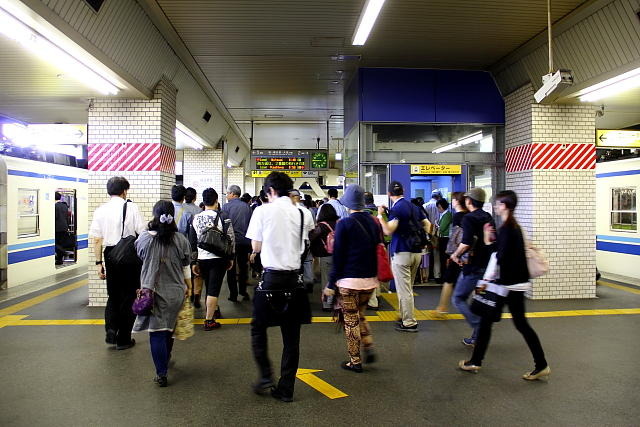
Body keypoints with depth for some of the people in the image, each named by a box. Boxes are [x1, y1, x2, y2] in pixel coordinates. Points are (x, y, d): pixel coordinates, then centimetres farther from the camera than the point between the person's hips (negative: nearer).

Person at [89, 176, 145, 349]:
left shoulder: (100, 210, 4)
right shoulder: (131, 207, -5)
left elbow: (97, 240, 3)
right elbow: (142, 233, -8)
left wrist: (99, 262, 9)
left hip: (110, 255, 3)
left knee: (113, 295, 21)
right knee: (128, 296, 9)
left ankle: (111, 330, 4)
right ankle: (123, 339, 17)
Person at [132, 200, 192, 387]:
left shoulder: (144, 239, -11)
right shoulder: (181, 240, -9)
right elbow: (186, 268, 1)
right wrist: (188, 287, 16)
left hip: (153, 292, -2)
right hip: (175, 292, 2)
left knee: (157, 332, 4)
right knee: (169, 330, 21)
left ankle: (161, 373, 3)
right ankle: (165, 360, 42)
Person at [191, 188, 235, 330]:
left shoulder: (196, 218, 2)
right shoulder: (222, 218, -9)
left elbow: (192, 241, 6)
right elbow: (230, 239, -7)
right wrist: (231, 258, 4)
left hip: (202, 259, 4)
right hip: (218, 258, -4)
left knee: (209, 287, 21)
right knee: (214, 289, 0)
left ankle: (214, 310, 37)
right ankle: (209, 320, 2)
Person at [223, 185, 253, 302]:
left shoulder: (226, 207, -9)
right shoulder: (247, 206, 1)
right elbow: (251, 224, 3)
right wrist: (249, 242, 11)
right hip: (245, 241, 3)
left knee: (231, 267, 6)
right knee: (243, 266, 16)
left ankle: (233, 294, 9)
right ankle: (243, 291, 22)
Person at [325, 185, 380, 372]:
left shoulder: (344, 224, -12)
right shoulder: (373, 222, 4)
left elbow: (338, 256, -12)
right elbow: (378, 250, 10)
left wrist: (331, 283, -6)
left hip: (350, 280, -5)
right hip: (370, 279, 6)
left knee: (351, 320, 7)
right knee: (360, 316, 24)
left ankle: (355, 361, 15)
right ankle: (369, 348, 12)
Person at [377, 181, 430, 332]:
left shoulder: (397, 208, -14)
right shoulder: (414, 206, 12)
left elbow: (388, 231, -23)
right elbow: (427, 224, 17)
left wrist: (380, 215, -14)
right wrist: (422, 239, 16)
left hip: (402, 252, -8)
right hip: (416, 252, 8)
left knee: (404, 290, -1)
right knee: (408, 288, 19)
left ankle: (409, 323, 3)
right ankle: (406, 317, 28)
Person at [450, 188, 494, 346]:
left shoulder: (469, 218, -14)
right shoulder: (488, 218, 11)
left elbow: (466, 243, -25)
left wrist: (455, 255, -9)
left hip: (473, 266, -8)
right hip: (487, 265, 8)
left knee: (458, 299, 2)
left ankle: (480, 329, -9)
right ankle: (477, 337, 20)